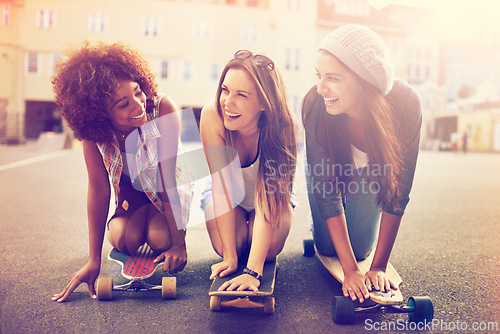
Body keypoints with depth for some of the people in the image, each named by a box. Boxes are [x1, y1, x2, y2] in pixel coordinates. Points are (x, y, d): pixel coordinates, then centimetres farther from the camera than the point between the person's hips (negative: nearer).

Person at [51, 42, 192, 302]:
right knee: (124, 239, -24)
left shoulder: (163, 109, -34)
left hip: (174, 187, -2)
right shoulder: (92, 129, -25)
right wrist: (94, 261, -23)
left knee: (160, 239, -26)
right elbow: (99, 189, -23)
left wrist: (178, 242, -29)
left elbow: (169, 180, -31)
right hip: (132, 190, 2)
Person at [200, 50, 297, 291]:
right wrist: (230, 257, -31)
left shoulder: (281, 128, -34)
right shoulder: (212, 115, -33)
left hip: (270, 194, 0)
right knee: (225, 246, -25)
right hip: (225, 195, 1)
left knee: (269, 249, -26)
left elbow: (267, 202, -37)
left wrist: (253, 272, -45)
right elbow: (223, 188, -29)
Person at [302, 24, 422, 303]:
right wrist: (350, 270, -33)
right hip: (330, 165, 0)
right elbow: (326, 191, -32)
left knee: (360, 248, 1)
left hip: (371, 171, 1)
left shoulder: (406, 104, -37)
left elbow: (398, 193, -28)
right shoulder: (315, 106, -38)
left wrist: (379, 267, -26)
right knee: (328, 248, -1)